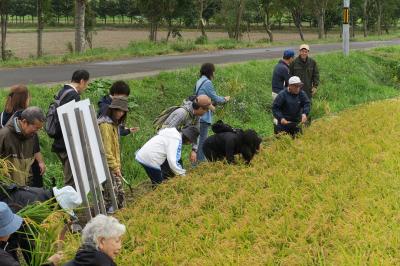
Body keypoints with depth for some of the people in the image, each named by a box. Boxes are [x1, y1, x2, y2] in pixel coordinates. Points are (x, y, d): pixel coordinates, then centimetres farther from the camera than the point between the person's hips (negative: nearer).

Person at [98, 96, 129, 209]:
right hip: (107, 166, -10)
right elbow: (106, 149, -20)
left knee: (120, 192, 14)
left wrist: (117, 165, 17)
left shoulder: (114, 124, 16)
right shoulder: (105, 125, -17)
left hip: (114, 166, 10)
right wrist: (115, 167, -18)